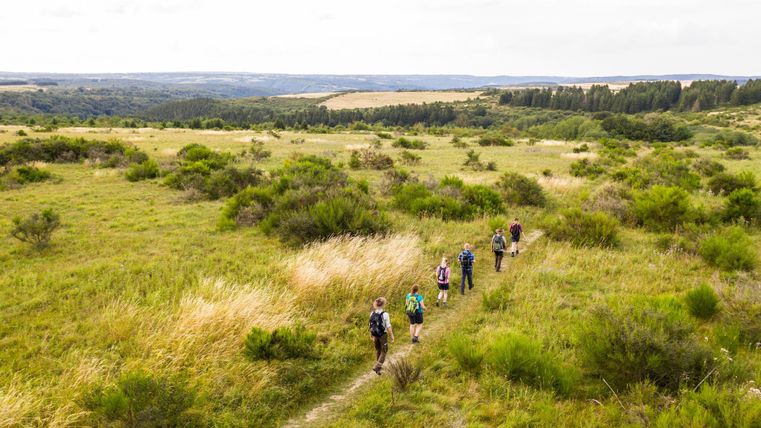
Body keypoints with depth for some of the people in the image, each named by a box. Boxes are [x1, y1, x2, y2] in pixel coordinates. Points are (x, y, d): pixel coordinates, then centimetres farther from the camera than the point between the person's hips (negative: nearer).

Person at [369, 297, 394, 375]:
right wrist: (392, 337, -6)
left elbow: (371, 325, 4)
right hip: (383, 335, -5)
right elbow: (388, 327, -17)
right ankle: (377, 367, -2)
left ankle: (379, 366, 38)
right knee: (384, 351, 11)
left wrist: (371, 335, 17)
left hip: (375, 335, 5)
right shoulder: (385, 314, -21)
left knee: (378, 350, 25)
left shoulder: (372, 313, -6)